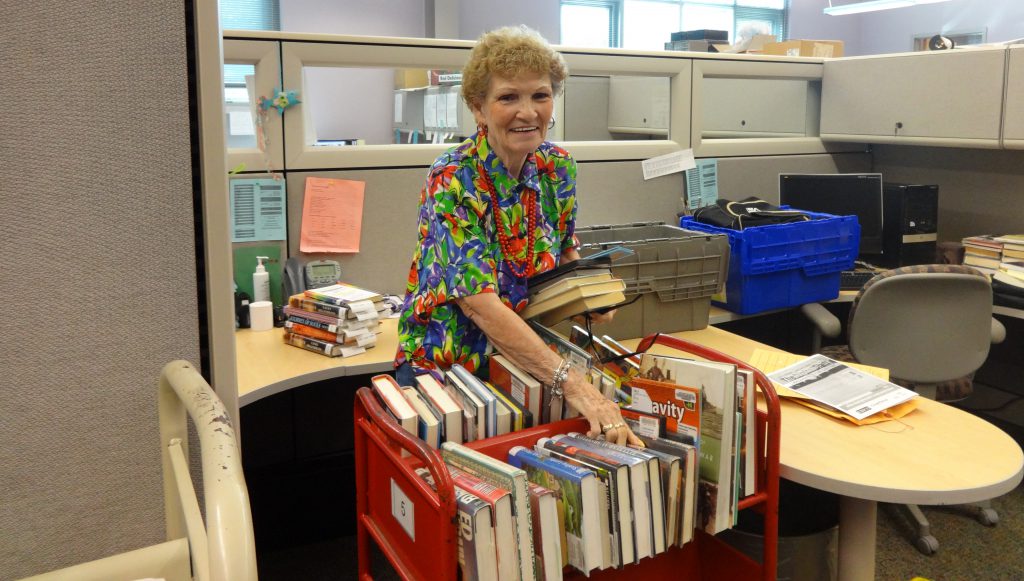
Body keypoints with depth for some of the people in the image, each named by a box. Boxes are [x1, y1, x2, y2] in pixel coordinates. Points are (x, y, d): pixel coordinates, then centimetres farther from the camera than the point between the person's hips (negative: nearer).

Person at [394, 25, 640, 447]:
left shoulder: (559, 168, -2)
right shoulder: (452, 180, -20)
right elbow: (478, 301, -30)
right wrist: (570, 382, -39)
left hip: (526, 357, 5)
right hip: (443, 367, -4)